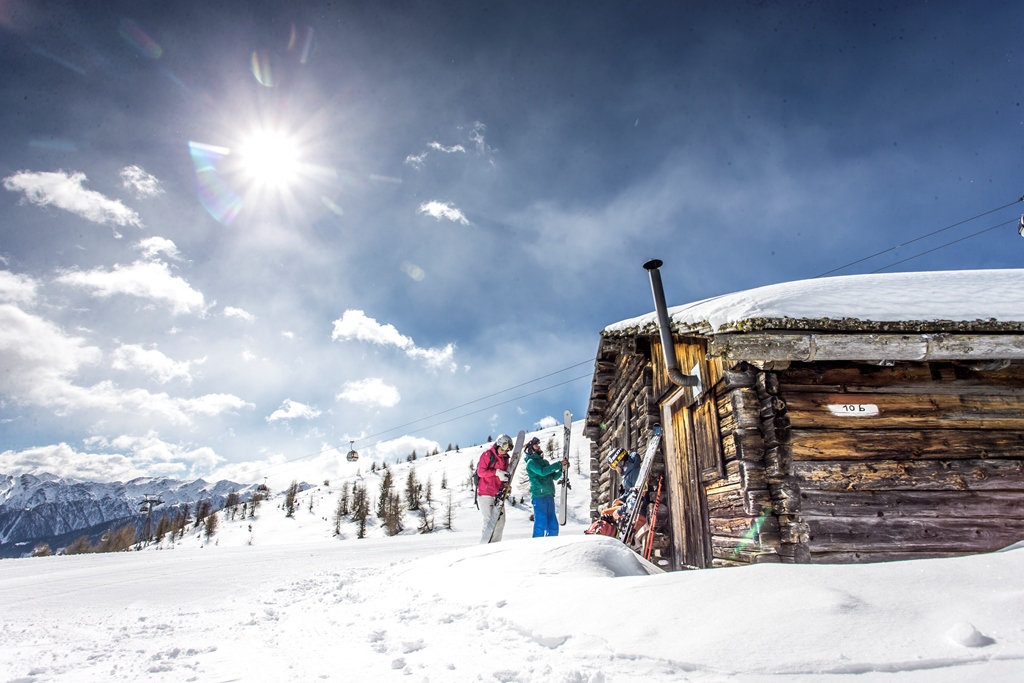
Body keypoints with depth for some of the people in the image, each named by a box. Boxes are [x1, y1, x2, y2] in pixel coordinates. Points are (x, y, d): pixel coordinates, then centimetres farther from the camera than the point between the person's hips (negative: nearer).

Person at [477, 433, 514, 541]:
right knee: (489, 520, -9)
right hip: (485, 493, -7)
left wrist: (505, 484, -2)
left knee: (500, 520, 6)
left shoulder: (505, 458, 14)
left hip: (498, 494, 7)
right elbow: (481, 472, -13)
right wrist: (497, 472, -20)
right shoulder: (487, 455, -7)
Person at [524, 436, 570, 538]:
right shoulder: (531, 462, -1)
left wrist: (562, 469, 3)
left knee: (553, 525, 6)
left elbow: (554, 476, 21)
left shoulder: (544, 461, 23)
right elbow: (542, 472, -17)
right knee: (541, 524, -9)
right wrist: (559, 464, -15)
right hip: (539, 496, -7)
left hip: (549, 495, 7)